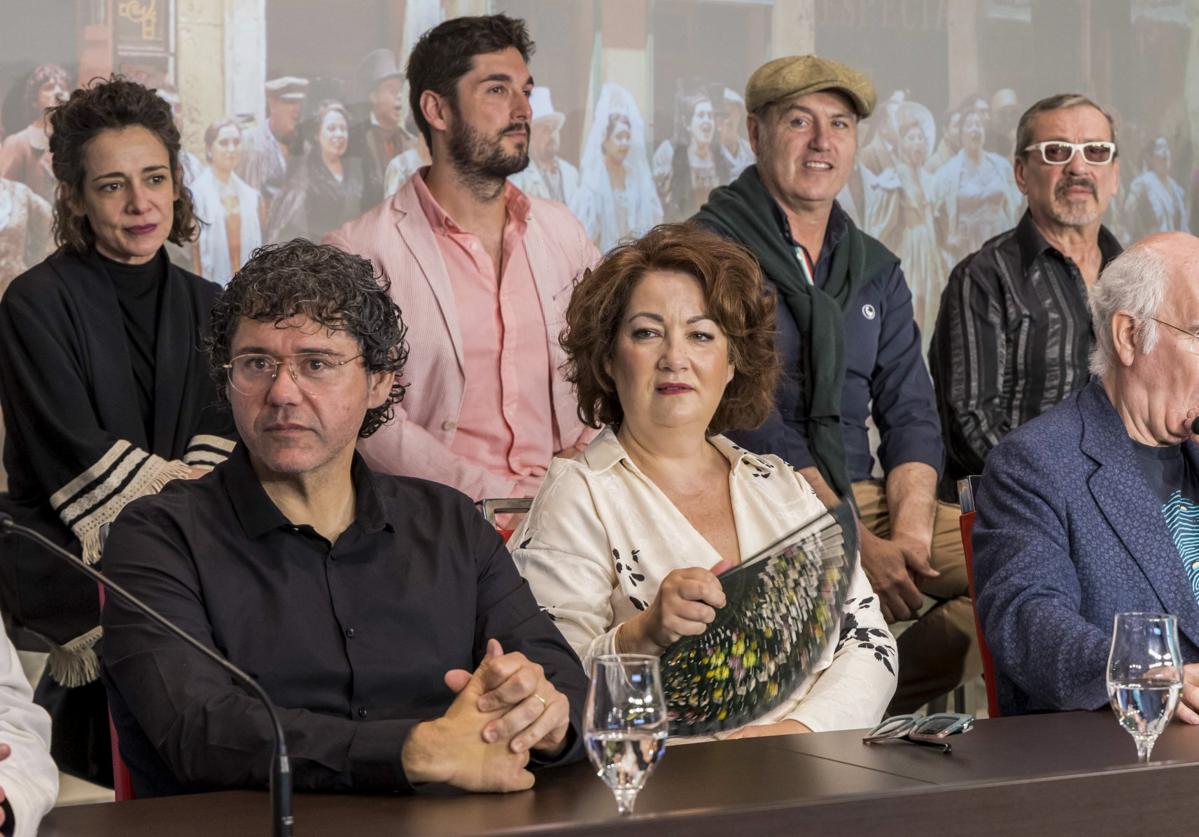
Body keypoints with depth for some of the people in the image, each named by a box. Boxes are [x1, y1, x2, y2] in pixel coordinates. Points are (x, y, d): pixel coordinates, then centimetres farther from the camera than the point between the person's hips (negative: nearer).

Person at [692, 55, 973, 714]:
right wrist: (860, 546, -19)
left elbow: (910, 413, 13)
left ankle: (879, 708, -3)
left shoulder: (876, 270, 18)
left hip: (864, 497, 7)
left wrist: (909, 528, -9)